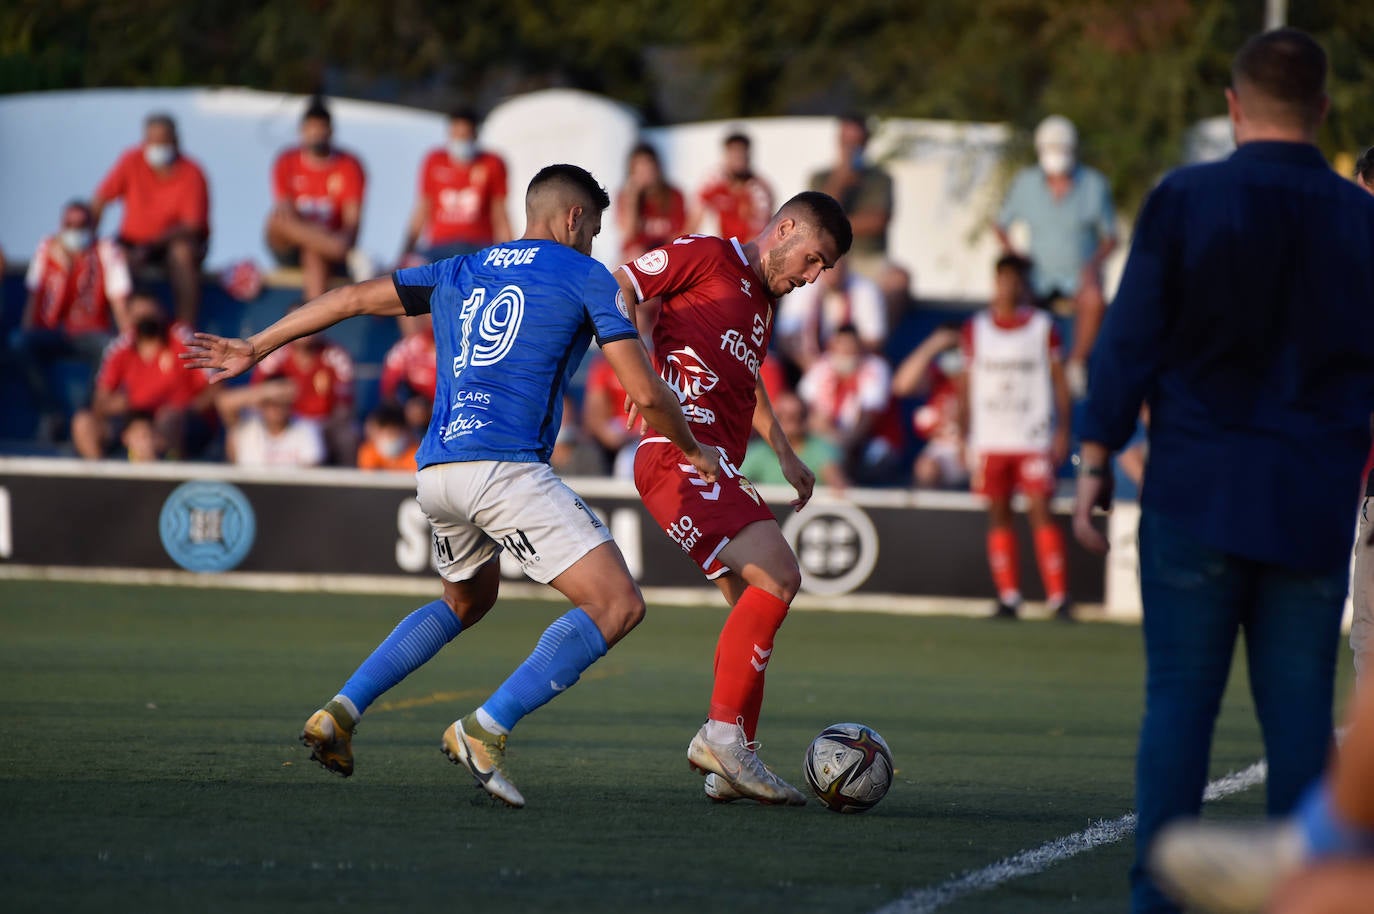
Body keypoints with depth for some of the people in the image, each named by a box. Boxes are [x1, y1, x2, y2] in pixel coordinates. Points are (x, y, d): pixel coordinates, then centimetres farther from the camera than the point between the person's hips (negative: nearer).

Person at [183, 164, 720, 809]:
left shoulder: (459, 273, 23)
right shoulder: (585, 276, 7)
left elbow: (352, 299, 23)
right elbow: (644, 392, 2)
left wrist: (255, 348, 32)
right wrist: (692, 452, 20)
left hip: (435, 470, 7)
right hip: (505, 465, -7)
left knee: (468, 600, 32)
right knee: (617, 606, -8)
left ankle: (340, 712, 20)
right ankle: (486, 731, -19)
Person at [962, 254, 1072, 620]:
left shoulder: (1042, 326, 4)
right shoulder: (975, 328, 9)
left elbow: (1059, 380, 6)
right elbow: (966, 383, 14)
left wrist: (1062, 431, -1)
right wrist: (965, 434, 9)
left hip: (1033, 437, -2)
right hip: (989, 438, 3)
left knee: (1040, 511, -10)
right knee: (998, 515, 2)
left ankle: (1058, 596, -11)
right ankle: (1008, 596, 7)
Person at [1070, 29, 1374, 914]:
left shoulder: (1185, 201, -4)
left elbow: (1130, 340, -4)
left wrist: (1096, 458, 2)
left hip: (1196, 492, -2)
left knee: (1178, 700, 1)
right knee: (1300, 712, 4)